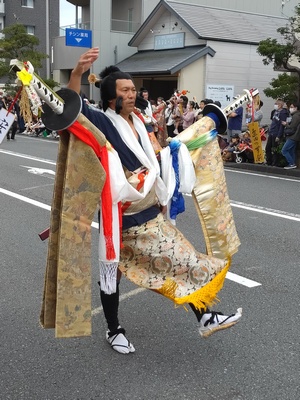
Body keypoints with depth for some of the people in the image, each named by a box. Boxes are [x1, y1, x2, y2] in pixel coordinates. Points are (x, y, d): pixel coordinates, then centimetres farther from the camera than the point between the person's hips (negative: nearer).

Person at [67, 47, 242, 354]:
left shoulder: (138, 123, 10)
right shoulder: (101, 123, -12)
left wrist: (161, 199, 19)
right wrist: (78, 72, -44)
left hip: (150, 213, 7)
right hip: (120, 216, -7)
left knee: (182, 259, 8)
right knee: (112, 269, 10)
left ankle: (204, 317, 19)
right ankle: (113, 330, 29)